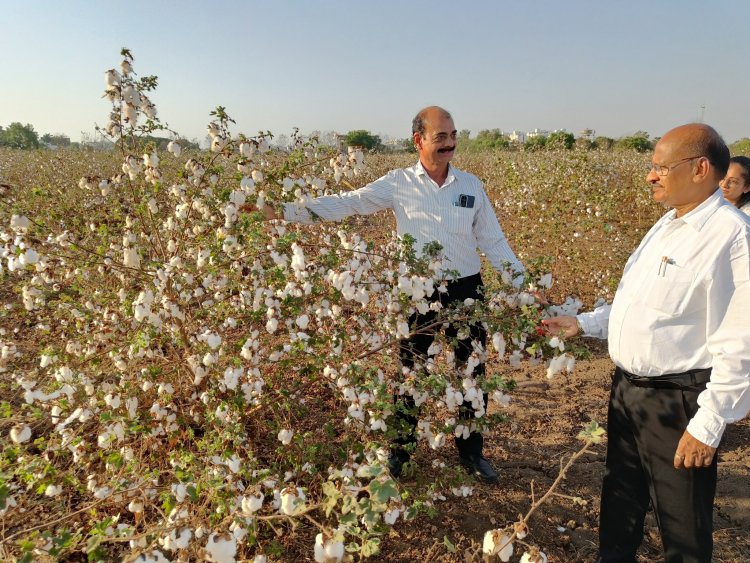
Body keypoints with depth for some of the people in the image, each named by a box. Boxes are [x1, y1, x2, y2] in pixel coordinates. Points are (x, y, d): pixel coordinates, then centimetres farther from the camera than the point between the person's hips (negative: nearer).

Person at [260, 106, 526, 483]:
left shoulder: (470, 185, 3)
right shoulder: (398, 184, -4)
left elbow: (493, 241, 8)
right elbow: (346, 203, -10)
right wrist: (286, 211, -19)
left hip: (465, 290, 2)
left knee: (472, 374, 12)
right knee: (409, 373, 11)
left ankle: (472, 452, 33)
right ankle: (399, 449, 32)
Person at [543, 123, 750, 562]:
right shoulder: (667, 226, 9)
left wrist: (708, 426, -21)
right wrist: (585, 324, 12)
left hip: (678, 402, -9)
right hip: (628, 389, 9)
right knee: (620, 502, 25)